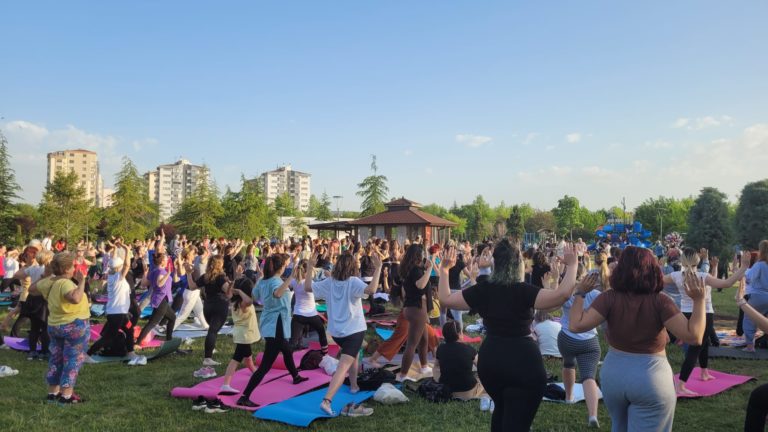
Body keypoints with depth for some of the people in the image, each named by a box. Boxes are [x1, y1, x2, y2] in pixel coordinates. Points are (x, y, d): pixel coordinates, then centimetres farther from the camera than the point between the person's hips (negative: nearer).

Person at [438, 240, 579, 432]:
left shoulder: (482, 290, -2)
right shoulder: (523, 291, -14)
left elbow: (445, 298, 5)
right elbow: (561, 295, -26)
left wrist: (444, 269, 15)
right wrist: (571, 265, -15)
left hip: (490, 359, 5)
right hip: (523, 361, -5)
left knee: (502, 410, 30)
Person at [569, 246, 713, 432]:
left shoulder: (609, 299, -11)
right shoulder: (660, 302, -15)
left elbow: (576, 325, -17)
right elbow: (693, 336, -18)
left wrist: (580, 293, -4)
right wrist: (699, 300, -11)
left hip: (613, 374, 3)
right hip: (651, 379, -3)